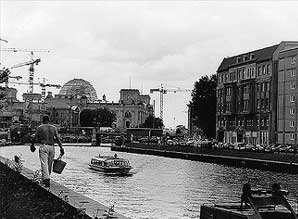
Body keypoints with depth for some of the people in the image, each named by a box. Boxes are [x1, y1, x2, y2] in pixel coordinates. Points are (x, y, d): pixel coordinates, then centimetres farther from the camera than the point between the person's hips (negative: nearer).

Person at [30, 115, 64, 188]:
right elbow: (58, 139, 2)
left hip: (43, 147, -3)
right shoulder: (54, 128, 8)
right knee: (49, 164, 14)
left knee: (44, 164, -8)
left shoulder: (40, 128, 0)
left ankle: (46, 180, -23)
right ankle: (45, 179, 26)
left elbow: (35, 138, 1)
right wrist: (61, 148, 2)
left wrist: (32, 145, 17)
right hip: (52, 147, 4)